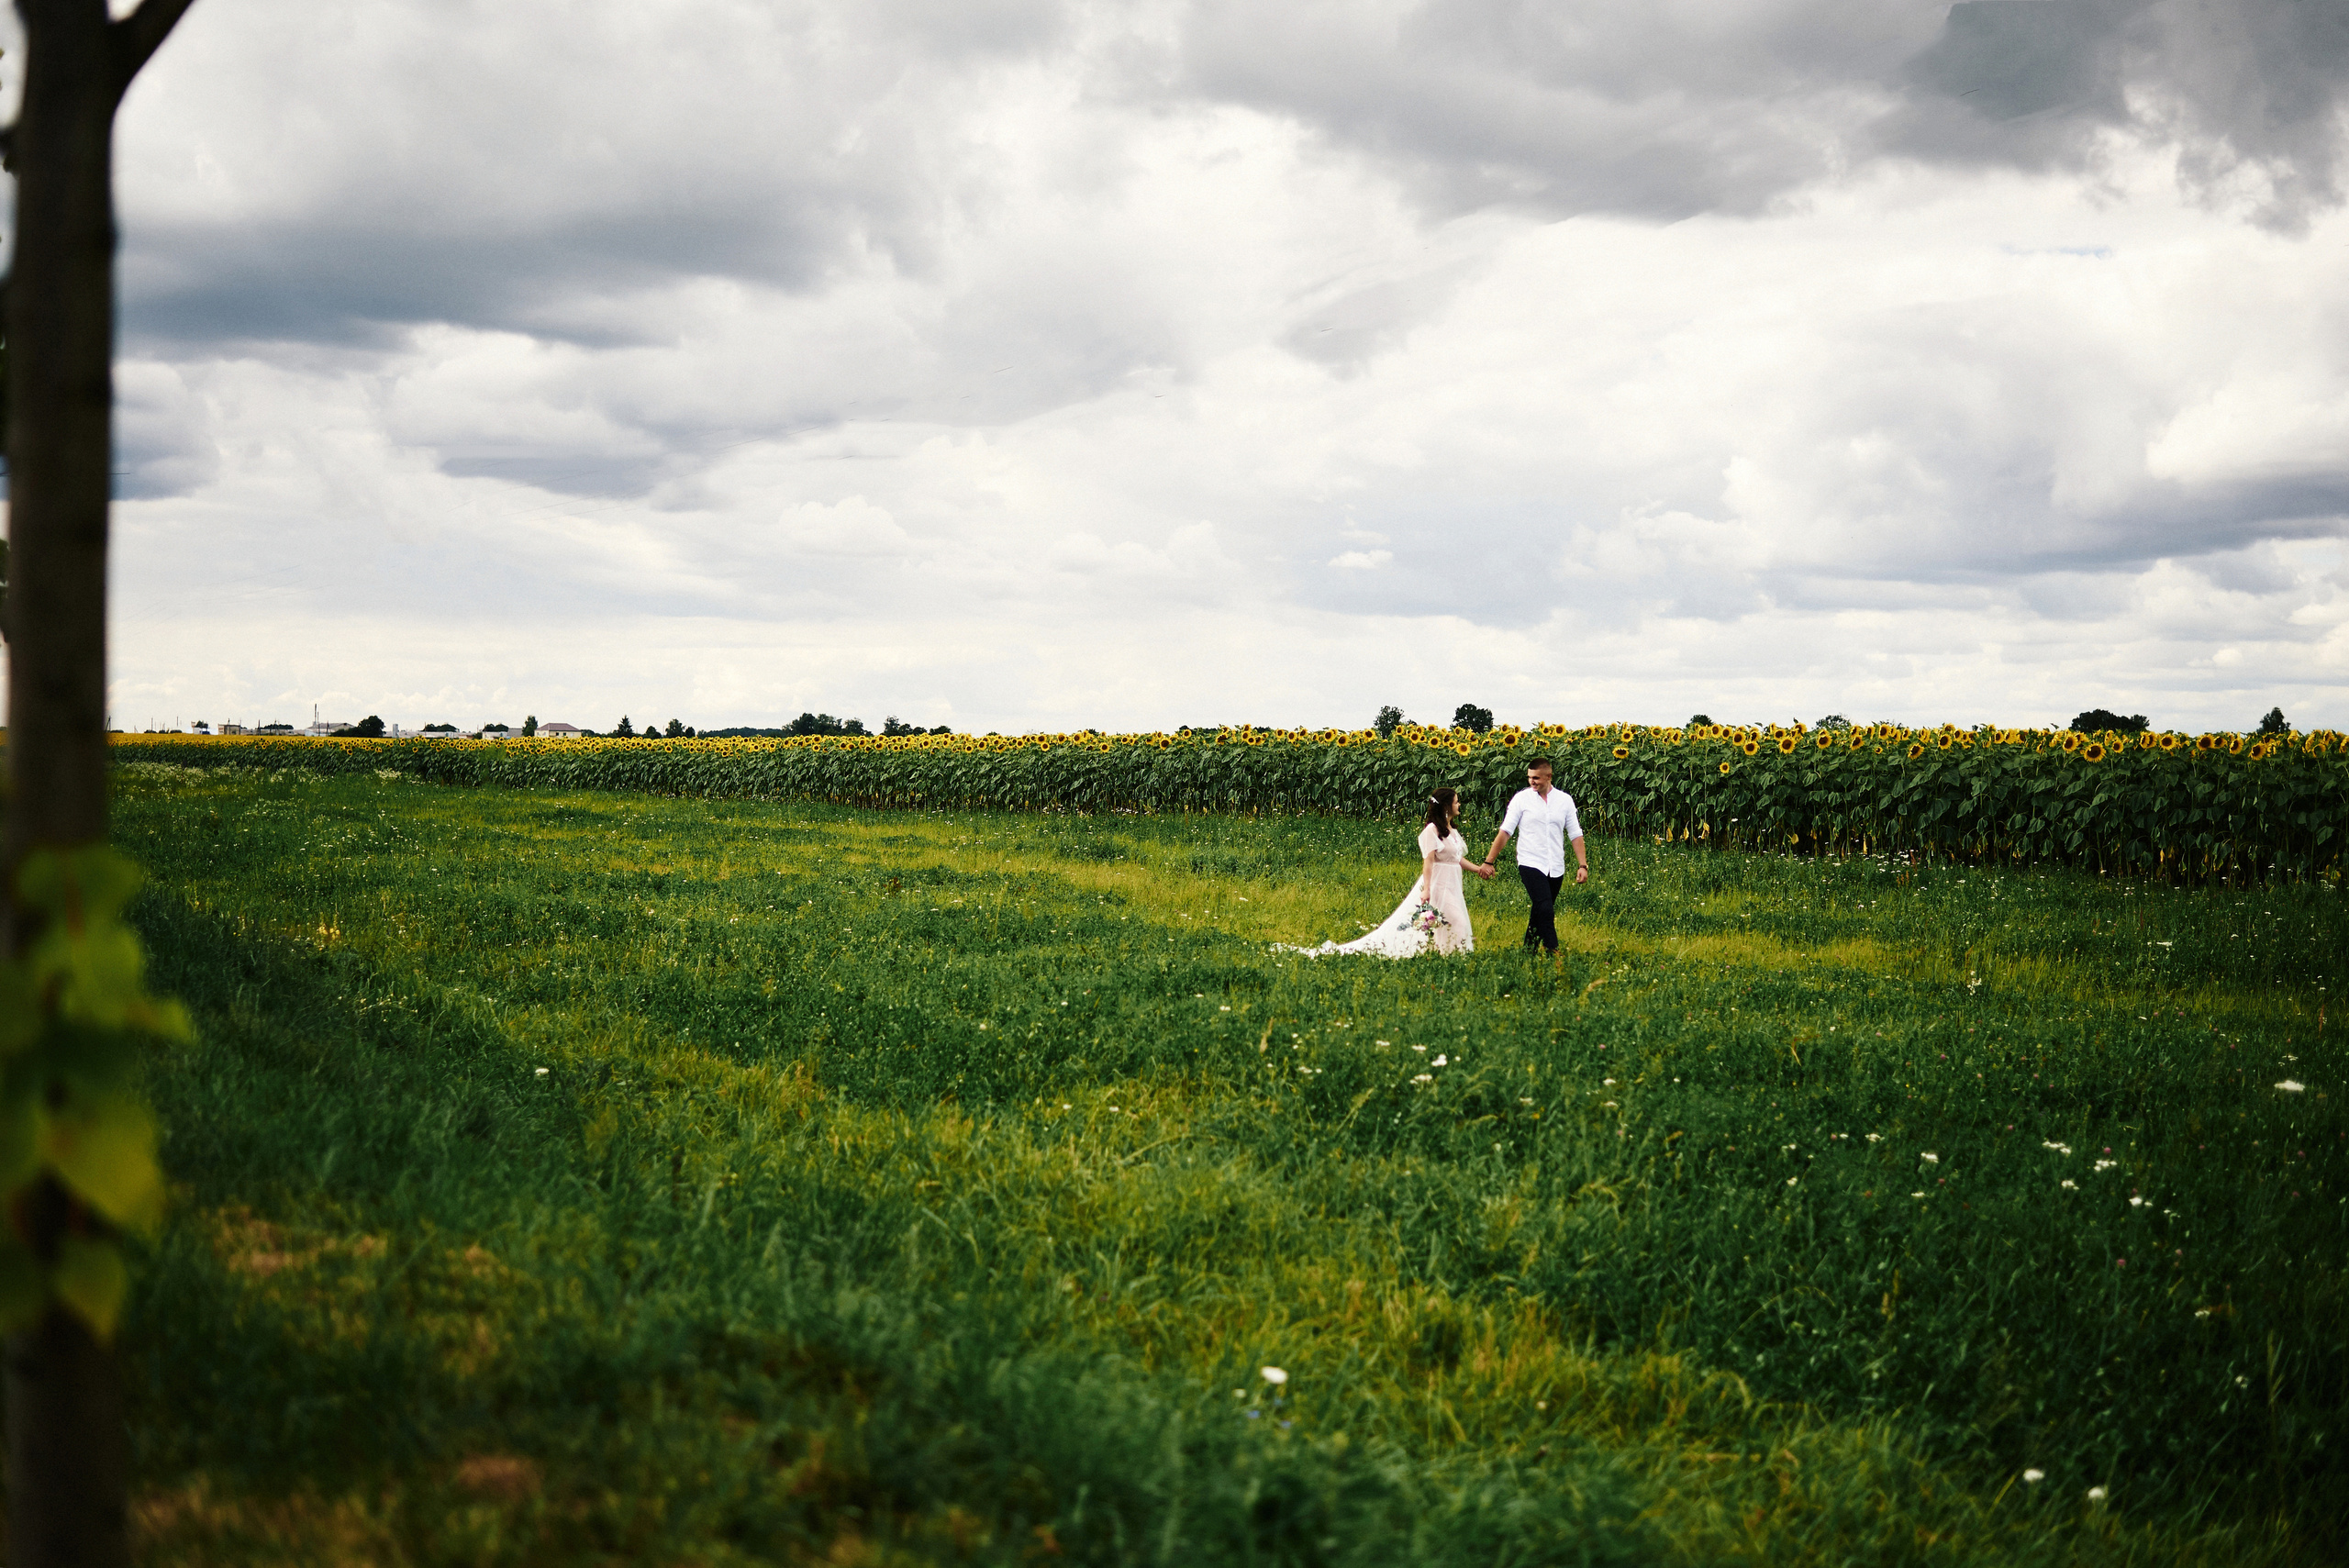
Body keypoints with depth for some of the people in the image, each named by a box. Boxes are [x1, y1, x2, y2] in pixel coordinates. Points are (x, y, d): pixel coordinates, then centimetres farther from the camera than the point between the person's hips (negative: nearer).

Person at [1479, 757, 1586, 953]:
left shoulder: (1565, 800, 6)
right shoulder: (1521, 799, -1)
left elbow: (1575, 834, 8)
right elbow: (1505, 831, -1)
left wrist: (1583, 865, 0)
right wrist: (1489, 862, -5)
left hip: (1556, 869, 3)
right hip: (1531, 864, -3)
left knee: (1540, 913, 10)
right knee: (1545, 910, -17)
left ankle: (1528, 951, 21)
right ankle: (1552, 952, -20)